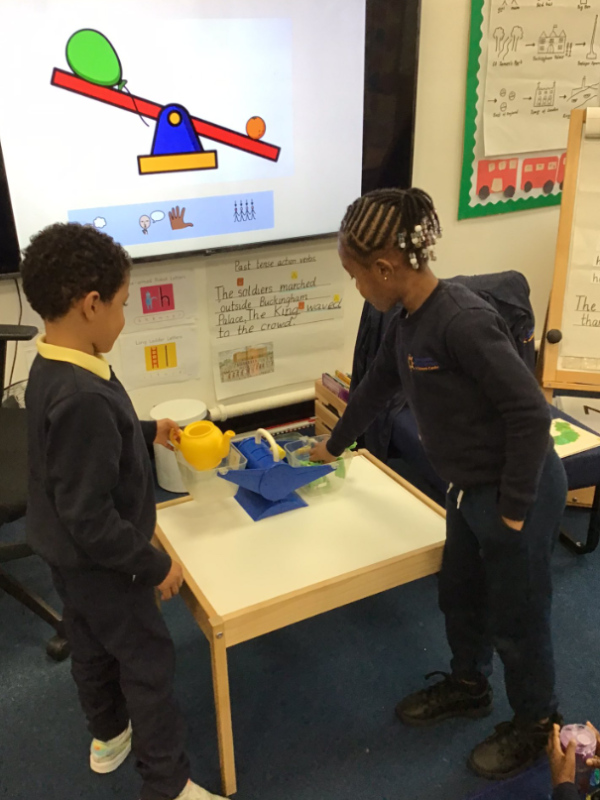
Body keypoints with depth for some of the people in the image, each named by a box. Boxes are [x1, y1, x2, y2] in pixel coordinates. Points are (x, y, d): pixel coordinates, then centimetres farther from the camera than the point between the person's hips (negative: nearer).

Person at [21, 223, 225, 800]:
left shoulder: (49, 368, -5)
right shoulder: (83, 397, -36)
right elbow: (90, 518, -32)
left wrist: (146, 433, 20)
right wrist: (153, 564, -20)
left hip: (68, 555, 9)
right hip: (97, 561, -9)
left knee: (93, 648, 27)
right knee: (149, 664, 9)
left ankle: (109, 737, 52)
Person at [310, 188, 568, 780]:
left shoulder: (461, 322, -29)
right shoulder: (406, 323, 1)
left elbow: (530, 412, -27)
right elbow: (375, 388, 18)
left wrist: (515, 507, -19)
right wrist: (334, 447, 31)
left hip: (519, 494, -8)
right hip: (472, 490, 9)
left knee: (515, 617, 12)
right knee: (458, 595, 24)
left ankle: (537, 722, 38)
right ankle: (467, 686, 49)